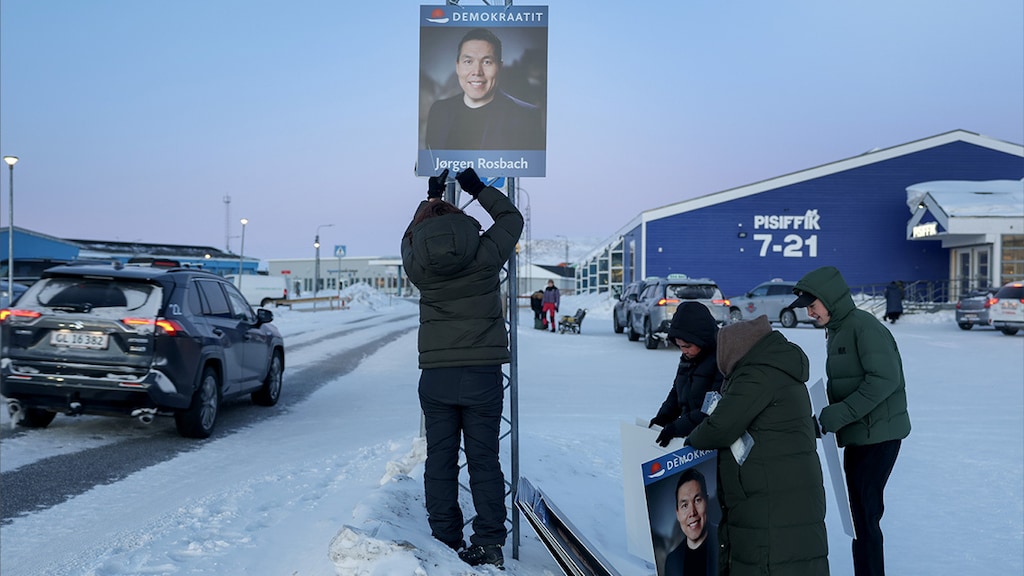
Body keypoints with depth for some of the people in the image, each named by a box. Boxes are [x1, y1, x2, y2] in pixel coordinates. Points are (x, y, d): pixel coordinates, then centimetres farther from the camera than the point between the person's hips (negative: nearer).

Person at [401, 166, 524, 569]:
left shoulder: (417, 265, -5)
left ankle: (445, 542, 14)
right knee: (484, 460, 4)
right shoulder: (485, 256, -10)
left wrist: (431, 197, 29)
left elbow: (411, 237, 20)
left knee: (440, 459, 9)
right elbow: (511, 218, 10)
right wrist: (478, 189, 17)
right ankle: (488, 544, 7)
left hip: (436, 377, 1)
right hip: (483, 374, -1)